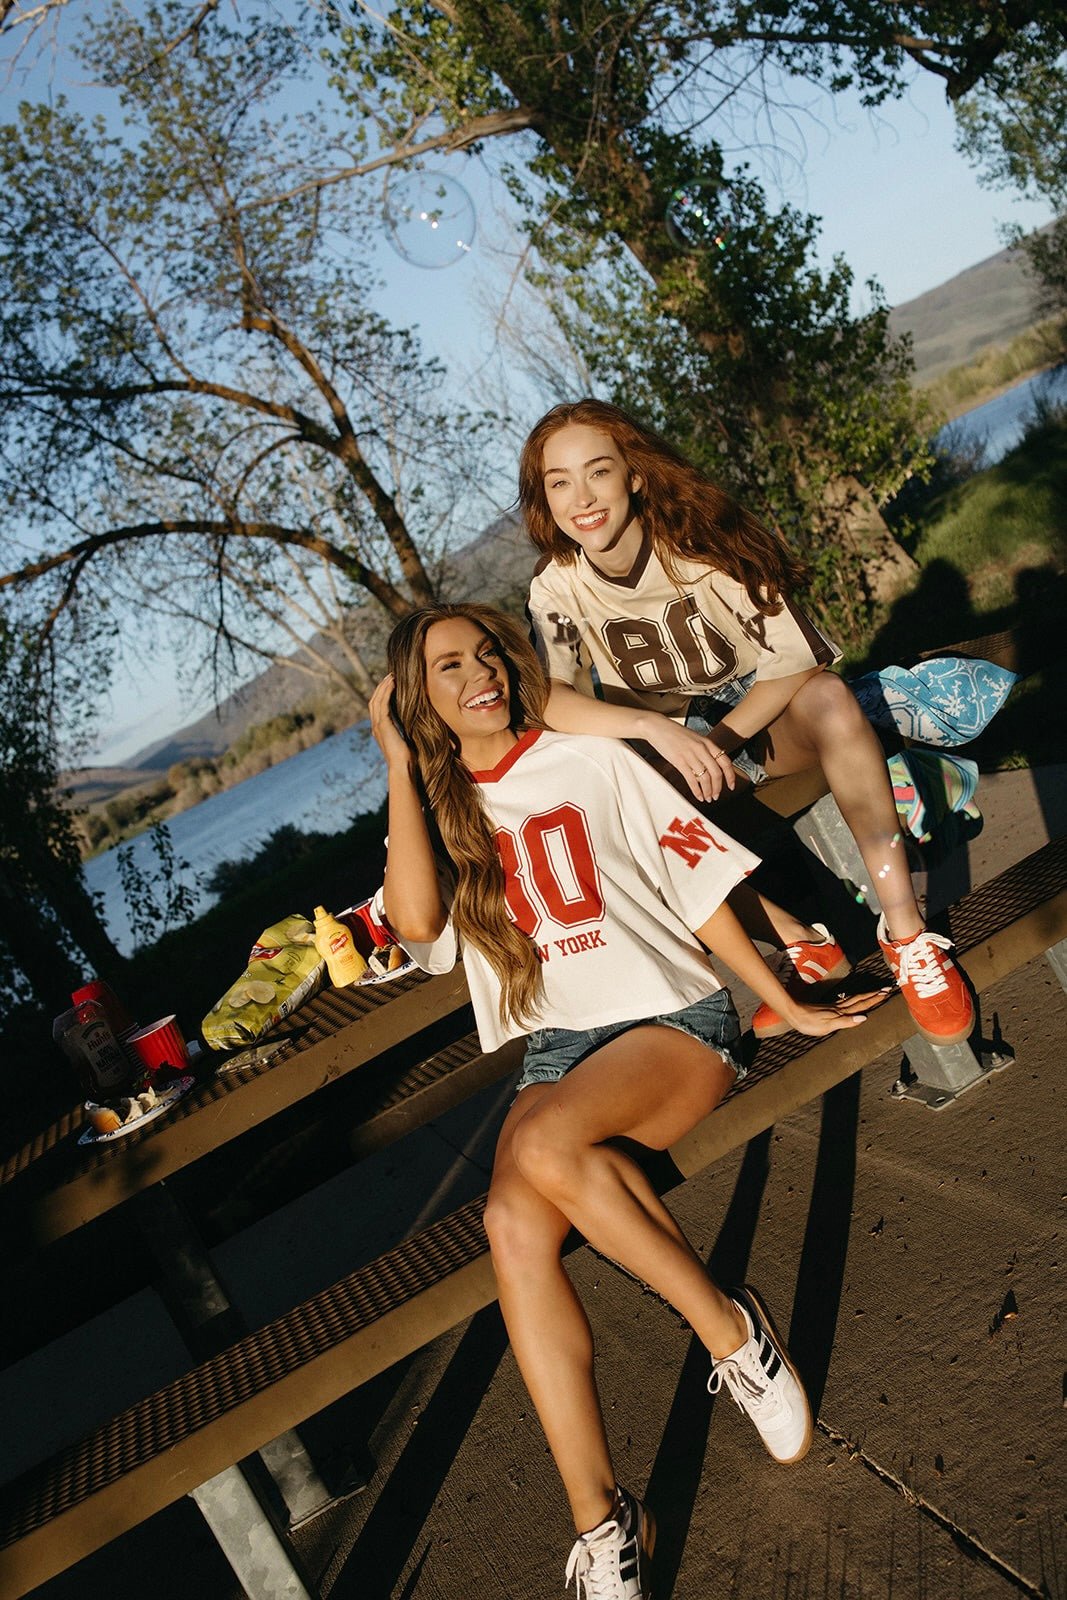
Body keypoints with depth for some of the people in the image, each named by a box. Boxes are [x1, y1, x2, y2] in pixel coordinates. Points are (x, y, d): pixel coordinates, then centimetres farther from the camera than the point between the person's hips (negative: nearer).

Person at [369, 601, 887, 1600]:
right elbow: (414, 920, -9)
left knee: (546, 1144, -33)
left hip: (670, 1015, -2)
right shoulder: (440, 812, 12)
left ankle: (732, 1329, -14)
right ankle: (601, 1520, -19)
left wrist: (790, 1006, 2)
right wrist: (400, 763, -4)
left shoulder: (592, 763, 7)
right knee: (514, 1225, -27)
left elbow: (701, 886, 6)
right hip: (555, 1050, 3)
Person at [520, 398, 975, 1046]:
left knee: (828, 697, -36)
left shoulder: (699, 542, -18)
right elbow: (546, 698, -25)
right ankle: (802, 943, -17)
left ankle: (905, 927, -30)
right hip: (672, 735, 3)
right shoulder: (557, 589, -10)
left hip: (763, 716, -3)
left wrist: (718, 742, -27)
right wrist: (656, 727, -40)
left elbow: (794, 661, -19)